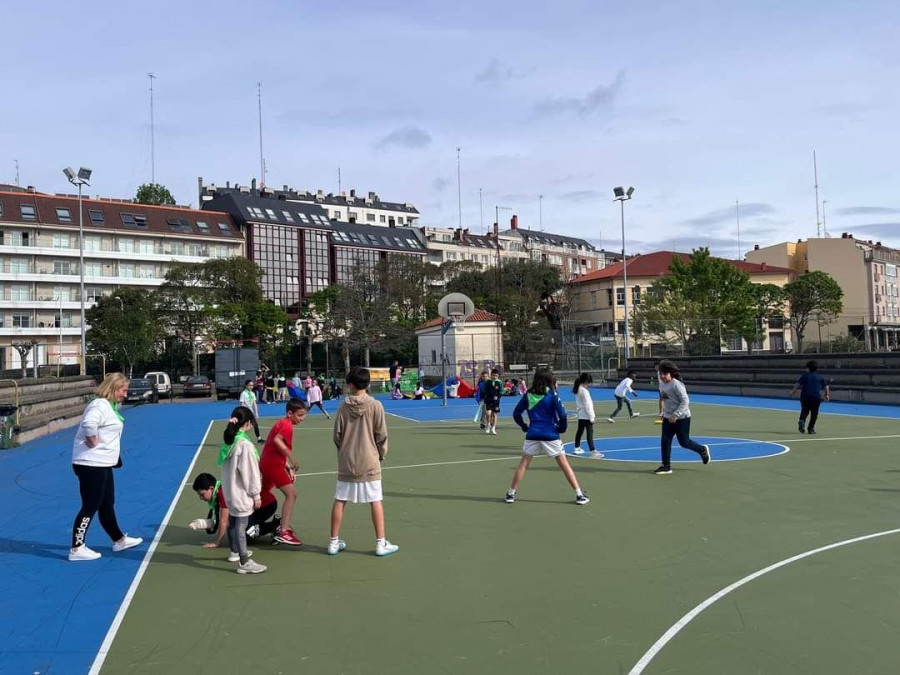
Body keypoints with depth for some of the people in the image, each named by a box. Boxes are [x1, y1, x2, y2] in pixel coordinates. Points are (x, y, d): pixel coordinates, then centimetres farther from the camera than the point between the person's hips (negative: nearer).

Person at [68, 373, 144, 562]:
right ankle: (76, 549, 7)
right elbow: (88, 424, -38)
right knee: (91, 507, -2)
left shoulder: (111, 406, 13)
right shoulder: (100, 405, -18)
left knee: (107, 505, 19)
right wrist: (93, 442, -24)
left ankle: (119, 540, 30)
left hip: (103, 464, 10)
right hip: (91, 464, -10)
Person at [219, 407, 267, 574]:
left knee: (233, 521, 22)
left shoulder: (229, 441, 5)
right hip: (241, 493, -9)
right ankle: (244, 563, 2)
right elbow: (250, 472, -18)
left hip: (229, 490, 9)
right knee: (241, 525, -4)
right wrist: (256, 494, -11)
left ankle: (235, 551, 40)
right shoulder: (245, 445, -22)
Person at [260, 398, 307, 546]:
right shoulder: (287, 424, -11)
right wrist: (292, 458, -28)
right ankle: (283, 532, -20)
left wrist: (289, 468, 14)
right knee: (291, 494, -16)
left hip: (267, 462, 11)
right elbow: (277, 440, -28)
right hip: (273, 463, -11)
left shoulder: (282, 423, 18)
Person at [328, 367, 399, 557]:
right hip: (369, 462, -2)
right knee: (376, 501, 4)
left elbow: (337, 436, 2)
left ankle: (334, 542, 18)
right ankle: (381, 543, 7)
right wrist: (381, 454, 10)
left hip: (346, 462, 2)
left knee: (339, 501, 10)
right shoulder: (375, 406, -7)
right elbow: (381, 435, -5)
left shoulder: (343, 407, -2)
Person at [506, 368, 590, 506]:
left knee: (523, 464, 11)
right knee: (564, 464, 6)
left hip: (532, 435, 2)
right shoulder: (552, 394, -6)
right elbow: (562, 414, -11)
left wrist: (524, 427, 16)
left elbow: (516, 413, 8)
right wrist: (562, 428, 4)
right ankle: (579, 495, 7)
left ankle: (511, 494, 12)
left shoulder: (528, 395, 4)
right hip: (550, 435, -2)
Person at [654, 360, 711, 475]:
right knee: (665, 441, 0)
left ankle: (702, 450, 31)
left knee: (684, 442, 4)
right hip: (668, 418, 7)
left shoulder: (676, 384, -19)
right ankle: (666, 466, 7)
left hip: (681, 418, -7)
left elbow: (685, 401, -21)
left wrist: (676, 415, -24)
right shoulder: (662, 384, 6)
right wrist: (664, 413, 17)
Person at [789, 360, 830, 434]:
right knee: (814, 414, 8)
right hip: (816, 398, 1)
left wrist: (793, 391, 7)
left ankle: (802, 421, -14)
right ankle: (811, 428, 6)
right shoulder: (820, 377, 9)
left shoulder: (805, 375, 2)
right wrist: (827, 395, 21)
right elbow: (826, 387, 9)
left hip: (805, 397, -1)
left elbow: (798, 384, -5)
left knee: (804, 411, 13)